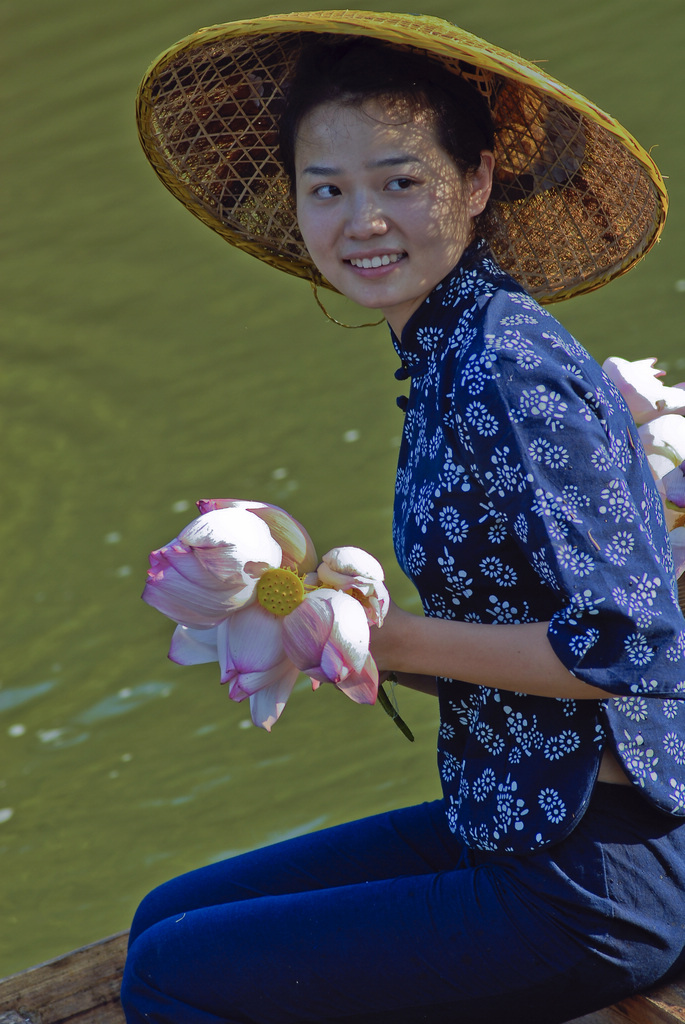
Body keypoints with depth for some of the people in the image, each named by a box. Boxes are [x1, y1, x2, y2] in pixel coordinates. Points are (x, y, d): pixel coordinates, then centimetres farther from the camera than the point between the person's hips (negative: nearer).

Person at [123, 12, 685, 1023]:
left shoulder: (510, 375, -20)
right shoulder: (450, 358, 9)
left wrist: (396, 639, -15)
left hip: (593, 885, -9)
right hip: (514, 825, 9)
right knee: (169, 917, 16)